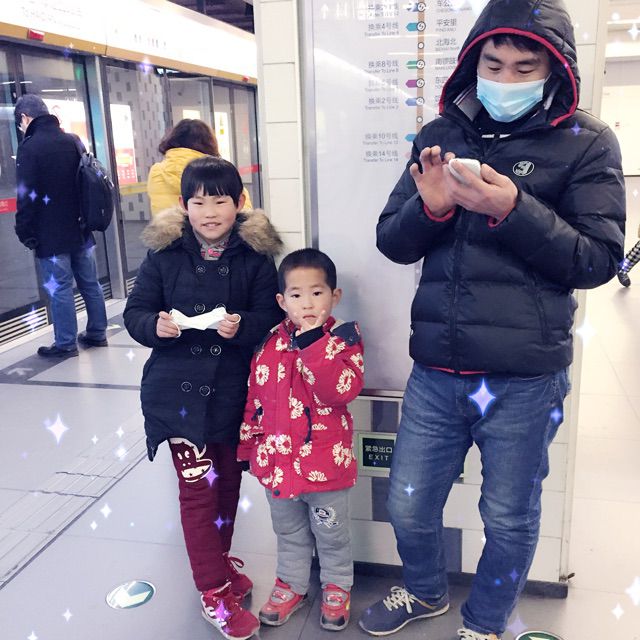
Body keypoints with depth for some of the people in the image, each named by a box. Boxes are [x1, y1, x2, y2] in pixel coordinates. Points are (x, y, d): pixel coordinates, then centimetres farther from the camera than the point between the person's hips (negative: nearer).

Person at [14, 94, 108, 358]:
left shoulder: (29, 146, -11)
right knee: (90, 283, 13)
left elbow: (27, 195, -16)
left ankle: (65, 344, 5)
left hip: (51, 234, -7)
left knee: (59, 288, -1)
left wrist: (25, 232, -8)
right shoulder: (72, 141, 9)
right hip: (80, 228, 7)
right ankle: (97, 333, 22)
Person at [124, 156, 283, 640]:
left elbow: (270, 317, -5)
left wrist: (242, 327, -23)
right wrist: (155, 326, -19)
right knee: (198, 487, 2)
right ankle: (214, 593, 19)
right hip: (178, 390, -1)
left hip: (235, 392, 2)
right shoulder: (164, 254, -2)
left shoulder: (256, 256, -3)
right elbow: (135, 313, 1)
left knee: (228, 481, 17)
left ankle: (219, 560, 43)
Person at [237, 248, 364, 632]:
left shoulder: (343, 339, -14)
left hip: (325, 463, -4)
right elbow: (255, 397, 7)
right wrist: (248, 445, 10)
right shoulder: (270, 343, -1)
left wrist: (314, 344, -32)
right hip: (278, 461, 4)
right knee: (289, 532, 24)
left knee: (331, 533, 18)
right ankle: (292, 583, 46)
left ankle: (338, 587, 41)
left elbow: (342, 391, -28)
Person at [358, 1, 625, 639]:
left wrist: (512, 210, -21)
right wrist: (430, 207, -16)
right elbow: (391, 241, 5)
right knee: (408, 508, 15)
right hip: (436, 371, 3)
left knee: (509, 521, 15)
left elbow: (597, 260, -8)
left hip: (524, 379, -2)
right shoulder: (440, 135, 6)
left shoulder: (586, 143, -1)